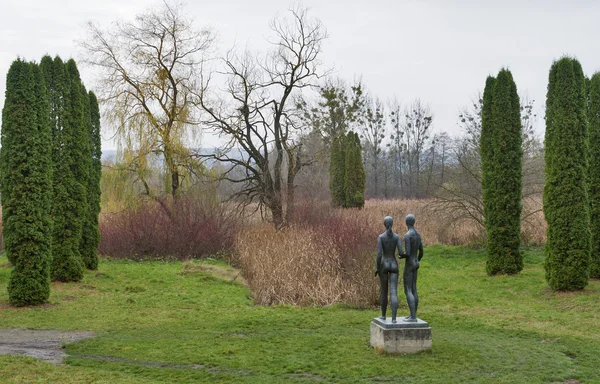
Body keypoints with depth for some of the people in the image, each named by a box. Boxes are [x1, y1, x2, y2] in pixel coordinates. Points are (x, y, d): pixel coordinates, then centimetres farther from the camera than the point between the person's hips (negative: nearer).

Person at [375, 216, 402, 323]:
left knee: (384, 291, 16)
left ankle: (383, 315, 27)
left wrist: (377, 268, -3)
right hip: (394, 266, 1)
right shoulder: (397, 237, -4)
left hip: (384, 266, -1)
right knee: (394, 292, -3)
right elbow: (401, 253, -11)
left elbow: (379, 254, -16)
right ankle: (394, 318, -14)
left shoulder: (380, 237, -11)